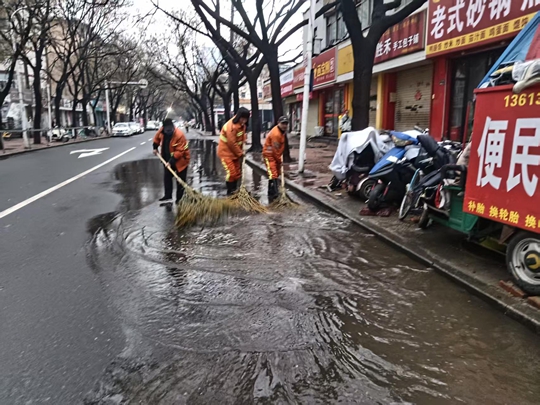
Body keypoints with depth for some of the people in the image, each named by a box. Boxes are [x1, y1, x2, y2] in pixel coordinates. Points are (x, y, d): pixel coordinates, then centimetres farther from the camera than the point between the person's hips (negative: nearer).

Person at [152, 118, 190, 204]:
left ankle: (179, 199, 8)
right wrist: (155, 147, 17)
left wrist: (171, 161, -30)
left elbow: (179, 151, -30)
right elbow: (157, 137, 16)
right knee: (167, 177, 9)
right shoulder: (162, 131, -10)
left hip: (180, 160, -6)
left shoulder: (179, 135, -30)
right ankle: (168, 195, 19)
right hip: (168, 160, 6)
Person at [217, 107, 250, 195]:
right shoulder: (231, 126, -26)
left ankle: (234, 191, 23)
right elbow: (232, 143, -23)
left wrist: (241, 151, -3)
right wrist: (240, 153, -13)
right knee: (231, 173, -12)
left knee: (237, 173, 11)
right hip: (226, 152, -9)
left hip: (235, 152, 9)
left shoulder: (242, 125, 2)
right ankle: (230, 193, -1)